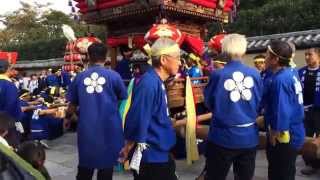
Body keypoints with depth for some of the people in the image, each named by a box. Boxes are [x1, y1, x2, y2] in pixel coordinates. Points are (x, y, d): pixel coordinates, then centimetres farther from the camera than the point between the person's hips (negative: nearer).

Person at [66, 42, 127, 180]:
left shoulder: (80, 77, 2)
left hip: (86, 127, 2)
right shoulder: (113, 76, -4)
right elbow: (123, 99, 7)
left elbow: (73, 104, 10)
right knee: (106, 167, 11)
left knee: (84, 168, 16)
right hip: (109, 127, -2)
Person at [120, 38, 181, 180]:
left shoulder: (158, 82, 6)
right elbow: (137, 121, -23)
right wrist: (127, 149, -13)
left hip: (160, 153, 9)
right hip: (150, 156, -9)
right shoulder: (149, 83, -24)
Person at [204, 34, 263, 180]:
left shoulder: (218, 75, -15)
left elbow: (209, 104, -3)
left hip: (223, 137, -3)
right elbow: (259, 104, 6)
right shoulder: (255, 74, -5)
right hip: (249, 137, 3)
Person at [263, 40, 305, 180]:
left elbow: (281, 113, -26)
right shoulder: (291, 72, 4)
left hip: (284, 137, -9)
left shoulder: (280, 80, -25)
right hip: (293, 133, 9)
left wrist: (273, 135, -14)